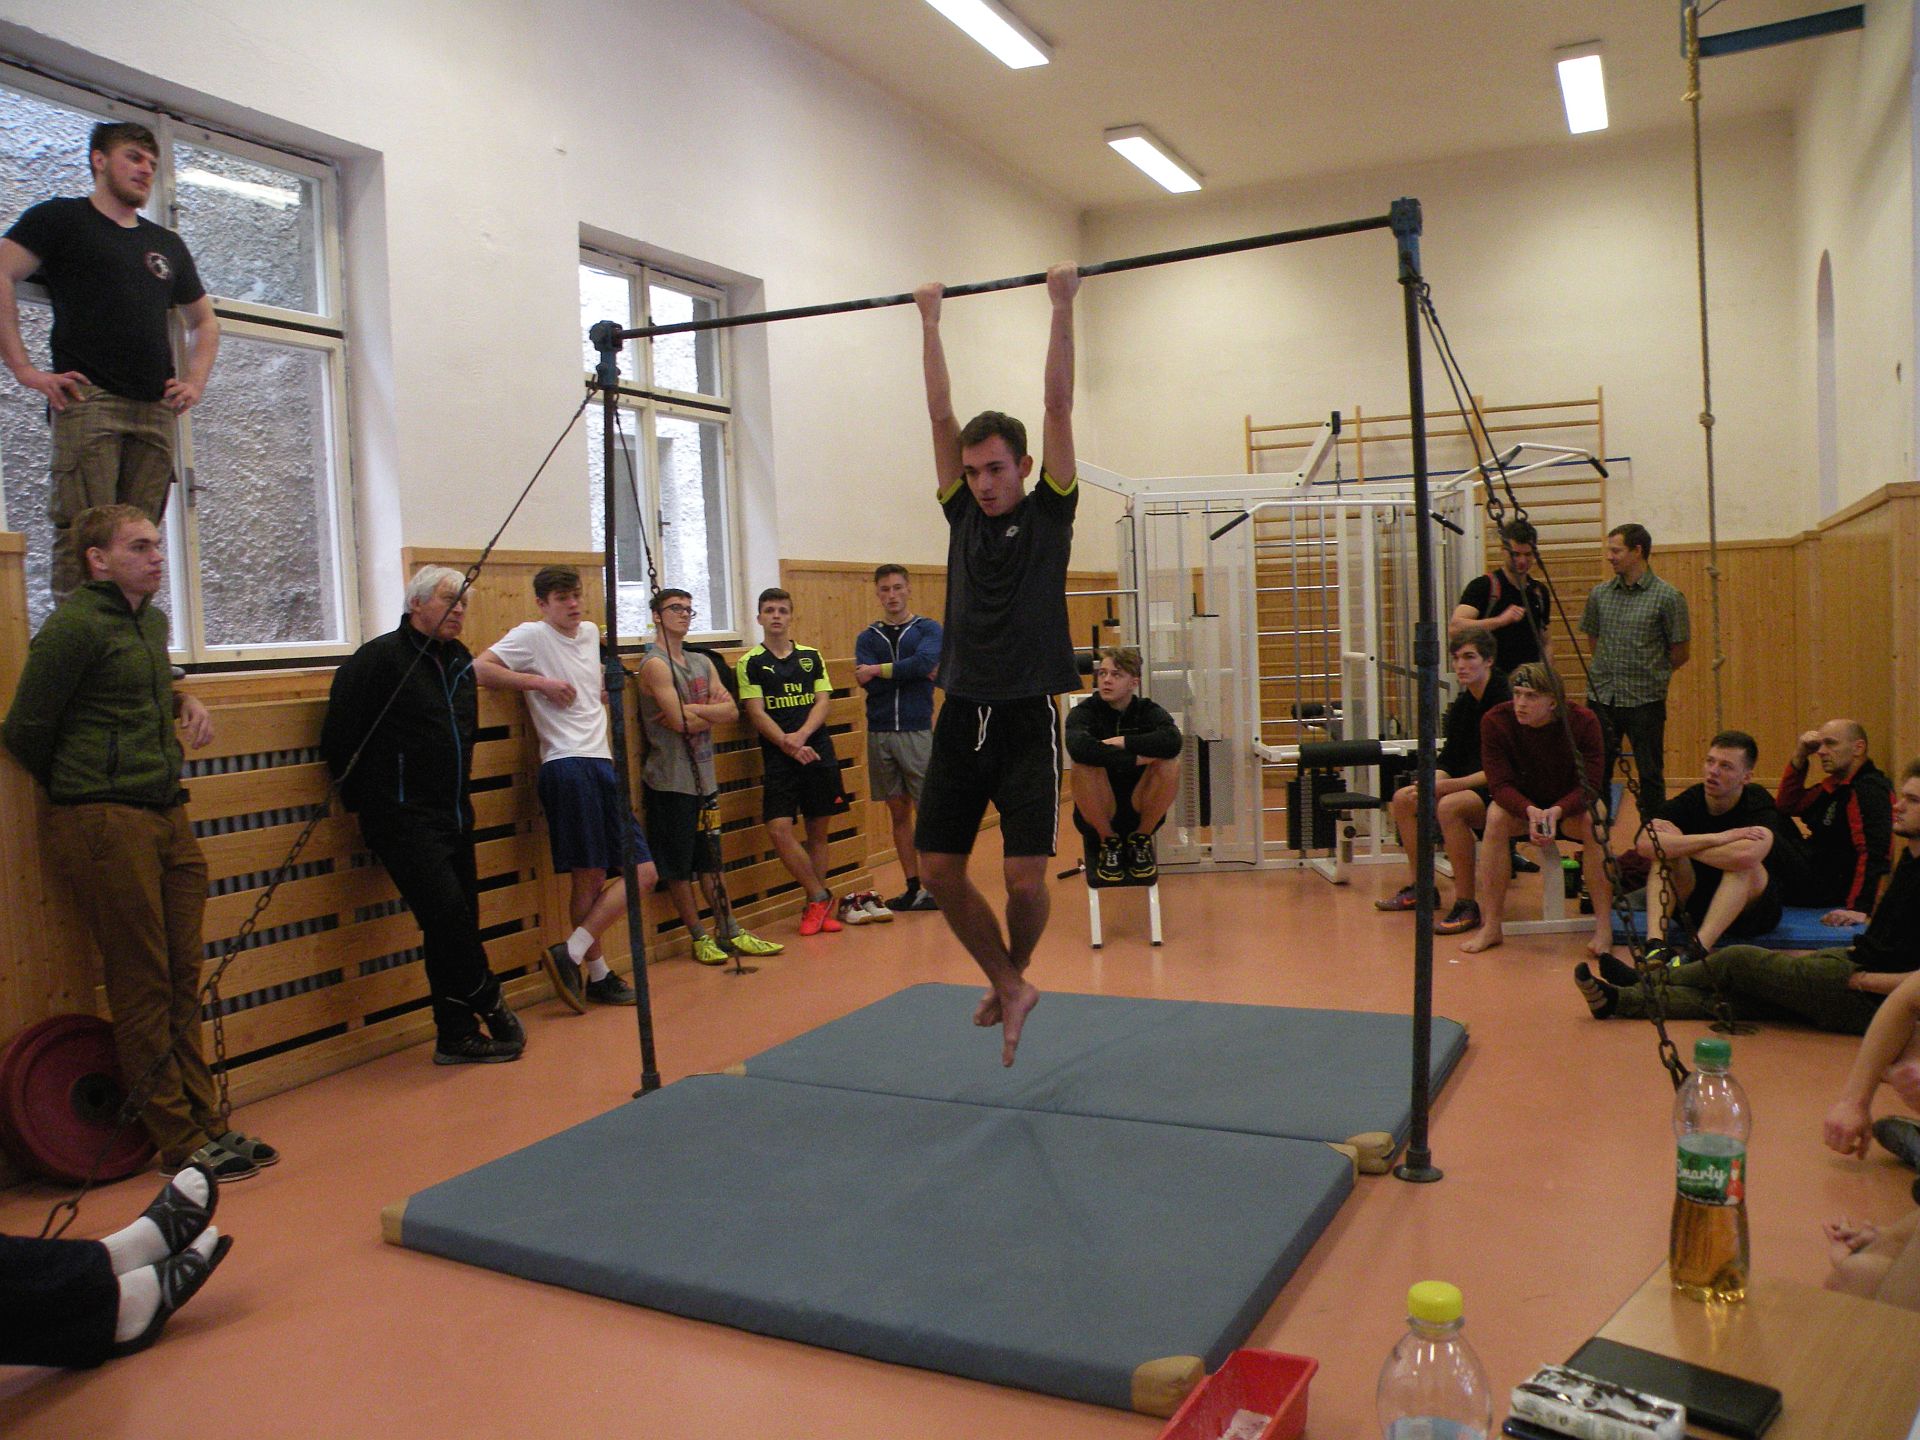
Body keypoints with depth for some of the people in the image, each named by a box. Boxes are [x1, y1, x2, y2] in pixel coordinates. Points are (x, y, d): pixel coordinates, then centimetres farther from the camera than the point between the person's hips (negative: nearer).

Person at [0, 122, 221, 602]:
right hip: (88, 400, -5)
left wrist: (195, 382, 17)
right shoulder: (62, 218, 11)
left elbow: (203, 321, 35)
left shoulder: (167, 244, 27)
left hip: (156, 411, 5)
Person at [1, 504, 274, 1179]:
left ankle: (207, 1122, 19)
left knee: (183, 979, 11)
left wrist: (185, 701, 10)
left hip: (169, 819, 8)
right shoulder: (74, 625, -11)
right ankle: (180, 1142, 8)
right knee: (142, 987, 0)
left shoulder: (151, 620, 15)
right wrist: (83, 793, 7)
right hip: (105, 823, -8)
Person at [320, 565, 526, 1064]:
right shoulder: (380, 657, -10)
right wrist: (371, 799, -4)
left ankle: (457, 1036, 15)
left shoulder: (460, 661, 14)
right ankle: (490, 1004, 6)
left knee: (456, 923, 8)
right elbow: (339, 740, -11)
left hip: (454, 816, 8)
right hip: (403, 818, -7)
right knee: (447, 912, -16)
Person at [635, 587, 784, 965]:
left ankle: (729, 932, 18)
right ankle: (700, 937, 12)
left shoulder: (702, 662, 12)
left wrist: (694, 709, -15)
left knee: (710, 860, 13)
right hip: (671, 780, -7)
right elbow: (681, 722, -20)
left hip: (704, 777, 7)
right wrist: (714, 712, -3)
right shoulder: (655, 664, -11)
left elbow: (732, 711, 1)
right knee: (678, 866, 3)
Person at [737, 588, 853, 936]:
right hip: (778, 760, -2)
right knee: (779, 830, -14)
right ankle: (820, 898, 1)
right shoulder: (750, 663, 2)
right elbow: (757, 713, -5)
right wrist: (790, 747, -17)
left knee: (818, 831, 5)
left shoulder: (812, 656, 10)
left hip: (819, 754, 2)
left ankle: (815, 906, 16)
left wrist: (801, 735, -15)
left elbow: (823, 701, 3)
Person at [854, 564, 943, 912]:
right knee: (898, 813, 9)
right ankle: (913, 888, 16)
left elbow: (926, 662, -18)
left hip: (917, 732, -3)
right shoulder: (867, 637, 10)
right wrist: (914, 674, -12)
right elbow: (869, 684, -5)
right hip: (879, 734, 4)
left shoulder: (928, 629, 3)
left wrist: (879, 670, -12)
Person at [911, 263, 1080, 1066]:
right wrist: (930, 323, 13)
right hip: (961, 719, 5)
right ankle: (1008, 989, 22)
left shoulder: (1047, 514, 1)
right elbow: (940, 416, 11)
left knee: (1025, 881, -8)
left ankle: (1015, 972, 24)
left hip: (1025, 721, -4)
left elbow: (1059, 405, -3)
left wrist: (1063, 307, -4)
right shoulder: (963, 516, 11)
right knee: (939, 871, 3)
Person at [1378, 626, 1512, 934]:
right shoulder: (1462, 704, 7)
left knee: (1449, 806, -34)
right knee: (1402, 799, 1)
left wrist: (1447, 786, -28)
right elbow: (1448, 759, 9)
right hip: (1469, 784, 9)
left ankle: (1466, 905, -25)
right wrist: (1431, 784, -13)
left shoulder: (1506, 702, -18)